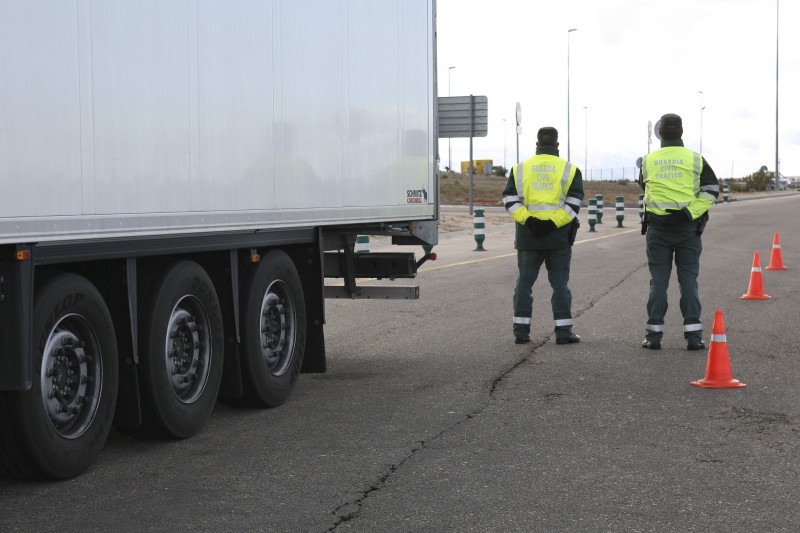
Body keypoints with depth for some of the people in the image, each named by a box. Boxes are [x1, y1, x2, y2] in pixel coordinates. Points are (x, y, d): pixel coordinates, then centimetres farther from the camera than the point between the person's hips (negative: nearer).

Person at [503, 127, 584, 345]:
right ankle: (563, 331, 3)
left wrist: (527, 220, -11)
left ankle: (521, 330, 6)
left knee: (525, 281, 8)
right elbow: (574, 203, -8)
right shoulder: (569, 169, 2)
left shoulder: (520, 169, 7)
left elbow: (510, 200, -3)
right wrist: (554, 223, -14)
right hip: (558, 236, -1)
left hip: (528, 235, 1)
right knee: (559, 282, 5)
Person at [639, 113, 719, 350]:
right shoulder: (695, 159, -2)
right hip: (688, 228, -1)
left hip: (657, 228, 1)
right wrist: (692, 212, -7)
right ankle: (693, 335, 2)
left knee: (658, 281, 5)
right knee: (688, 280, 4)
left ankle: (654, 335, 4)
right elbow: (712, 189, -7)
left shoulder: (648, 161, 2)